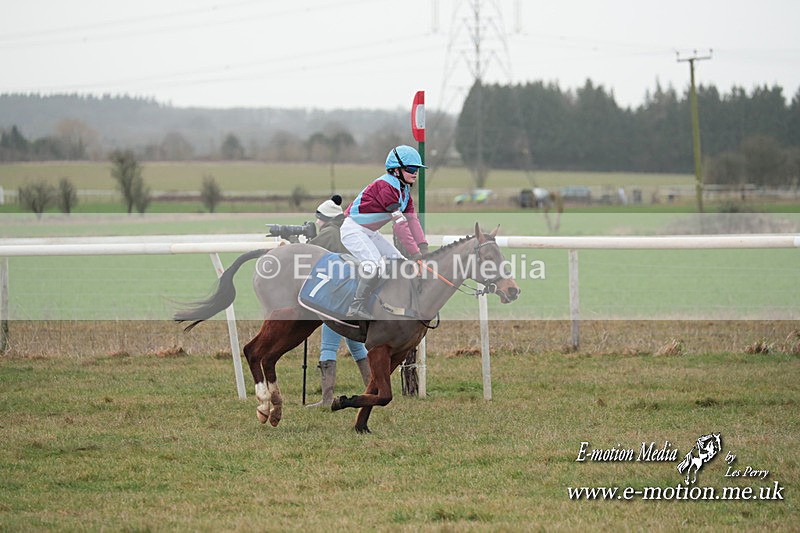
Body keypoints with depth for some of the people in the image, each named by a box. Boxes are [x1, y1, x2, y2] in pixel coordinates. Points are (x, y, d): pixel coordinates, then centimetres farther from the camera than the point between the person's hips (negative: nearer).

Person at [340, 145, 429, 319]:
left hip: (370, 233, 11)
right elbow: (399, 225, -28)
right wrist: (415, 253, -28)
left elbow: (412, 220, 1)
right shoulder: (386, 186, -25)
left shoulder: (404, 189, 7)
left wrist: (423, 247, -11)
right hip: (353, 230, -11)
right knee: (376, 264, -26)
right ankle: (356, 308, -23)